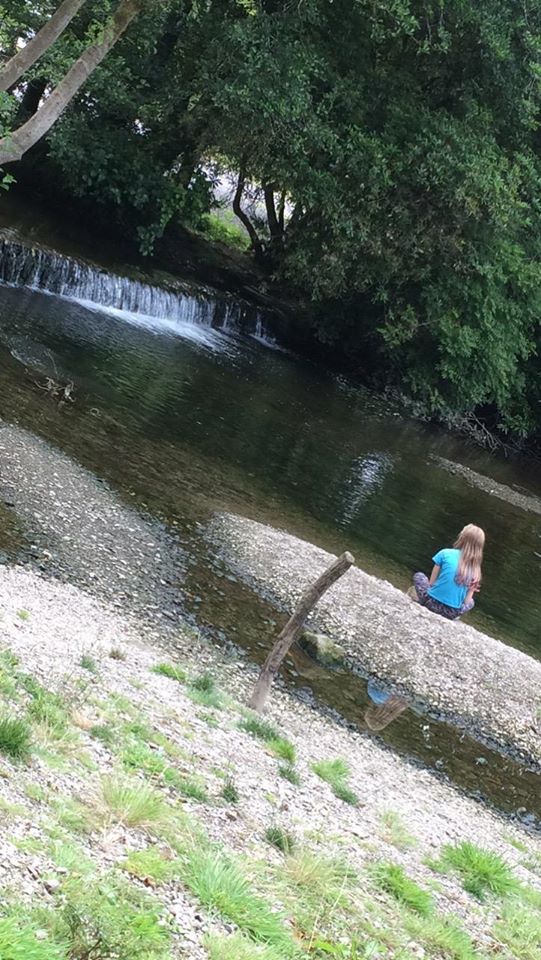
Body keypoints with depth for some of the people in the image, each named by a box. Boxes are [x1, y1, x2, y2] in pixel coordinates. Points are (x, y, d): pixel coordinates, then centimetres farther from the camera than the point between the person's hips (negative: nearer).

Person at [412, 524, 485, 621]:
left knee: (418, 576, 28)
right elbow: (466, 602, 0)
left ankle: (424, 608, 10)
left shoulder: (445, 554, -2)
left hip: (433, 603, -1)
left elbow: (431, 582, 4)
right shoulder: (475, 569, 5)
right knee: (471, 602, 36)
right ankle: (445, 619, 13)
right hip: (452, 613, 2)